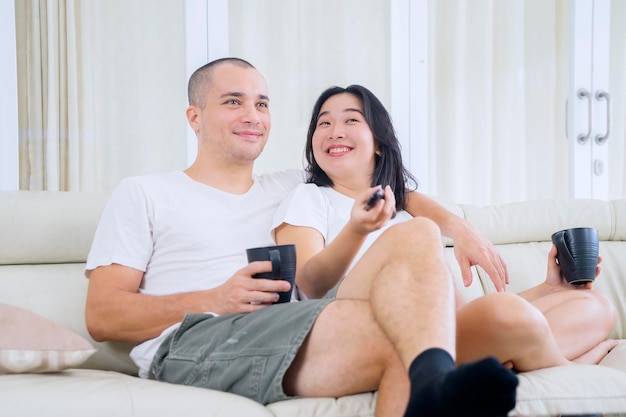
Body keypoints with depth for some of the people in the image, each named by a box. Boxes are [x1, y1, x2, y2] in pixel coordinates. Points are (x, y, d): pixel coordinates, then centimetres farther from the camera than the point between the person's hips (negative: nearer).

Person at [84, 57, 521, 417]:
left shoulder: (292, 189, 30)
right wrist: (216, 299, -9)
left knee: (416, 235, -24)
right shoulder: (142, 194, 17)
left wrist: (456, 225, 13)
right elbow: (101, 316, 7)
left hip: (292, 342, 5)